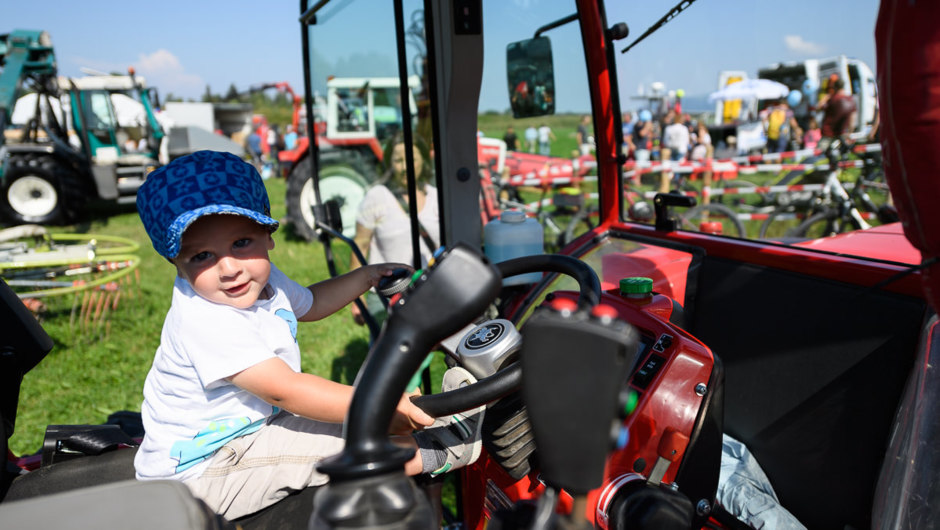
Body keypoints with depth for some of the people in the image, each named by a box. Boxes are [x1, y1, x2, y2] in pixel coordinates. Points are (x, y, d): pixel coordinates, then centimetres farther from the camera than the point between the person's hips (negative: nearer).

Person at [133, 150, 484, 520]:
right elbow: (283, 390, -38)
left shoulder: (261, 280, -2)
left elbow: (307, 304, 21)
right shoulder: (204, 321, -34)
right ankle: (439, 450, -7)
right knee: (346, 445, -18)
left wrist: (366, 277, 14)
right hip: (198, 469, -10)